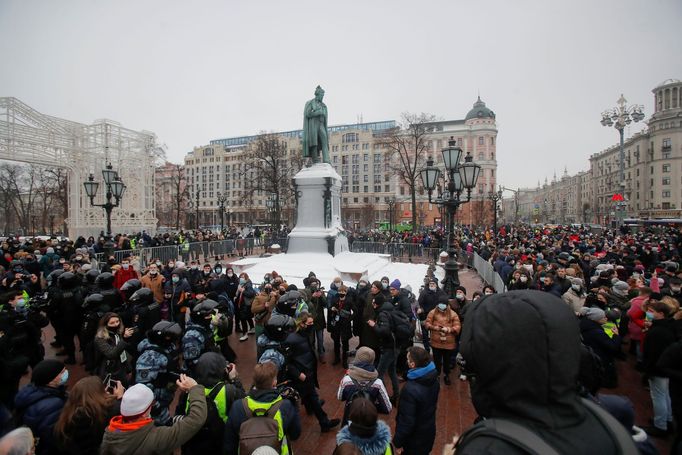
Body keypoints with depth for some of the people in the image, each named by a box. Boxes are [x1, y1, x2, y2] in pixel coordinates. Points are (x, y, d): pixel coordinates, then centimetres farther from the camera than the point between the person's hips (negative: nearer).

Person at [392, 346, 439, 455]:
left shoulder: (410, 389, -36)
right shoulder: (434, 380, -11)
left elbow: (406, 421, -27)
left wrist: (397, 441, -12)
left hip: (415, 438, -6)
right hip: (429, 431, 6)